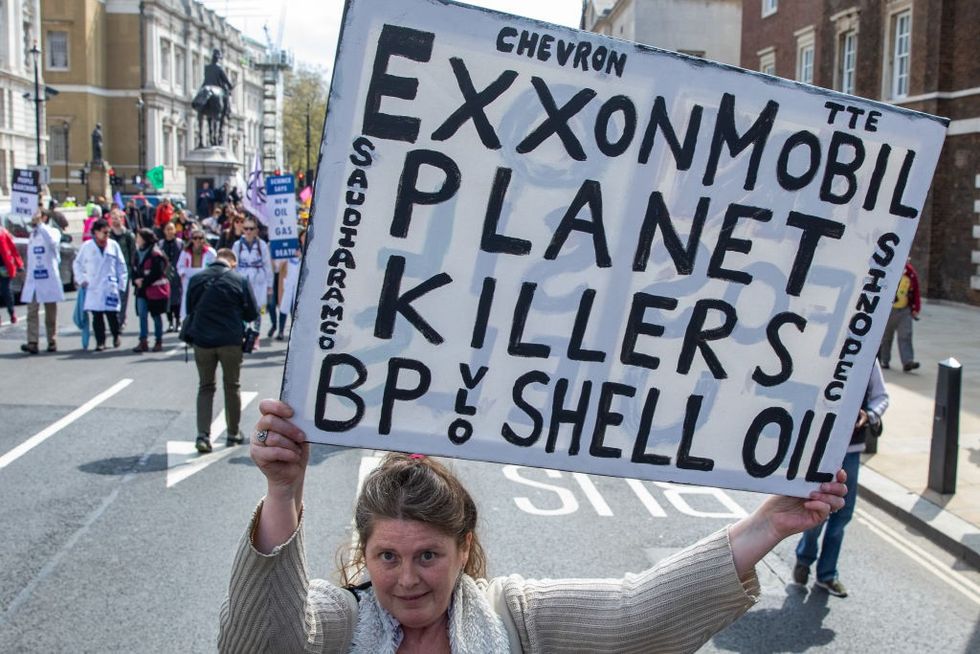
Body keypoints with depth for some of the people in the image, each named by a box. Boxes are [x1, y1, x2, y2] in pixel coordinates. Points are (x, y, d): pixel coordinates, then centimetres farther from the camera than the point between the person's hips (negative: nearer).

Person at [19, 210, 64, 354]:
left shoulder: (53, 231, -3)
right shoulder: (32, 234, 16)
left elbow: (52, 241, -28)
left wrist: (39, 223, -27)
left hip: (49, 279, -5)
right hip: (32, 280, 5)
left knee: (51, 313, 6)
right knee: (32, 312, -7)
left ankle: (52, 342, 14)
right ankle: (32, 342, -13)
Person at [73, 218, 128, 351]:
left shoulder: (113, 245, 5)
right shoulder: (86, 246, 5)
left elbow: (121, 266, 9)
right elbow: (77, 264, 15)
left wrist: (121, 284, 4)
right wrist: (81, 280, 5)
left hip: (110, 287, 0)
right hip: (93, 288, 0)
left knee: (113, 314, -3)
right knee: (97, 316, 0)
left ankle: (116, 336, 22)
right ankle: (100, 341, 7)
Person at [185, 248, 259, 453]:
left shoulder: (196, 280, 1)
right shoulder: (239, 280, -6)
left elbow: (189, 309, 11)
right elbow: (251, 313, -2)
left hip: (202, 339, 2)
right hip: (231, 340, -2)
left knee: (205, 387, 11)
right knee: (232, 386, 13)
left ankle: (203, 434, -1)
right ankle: (233, 434, 21)